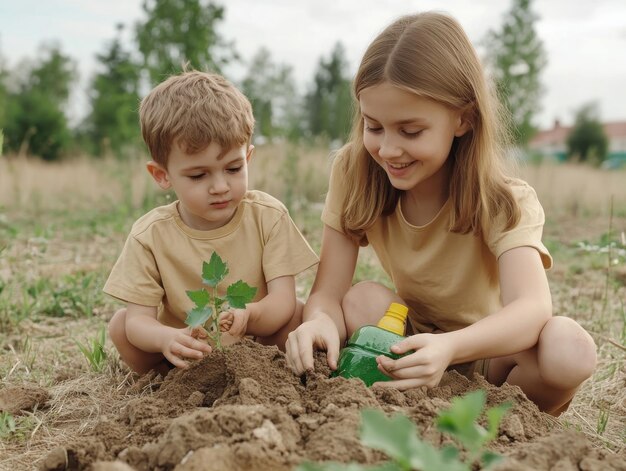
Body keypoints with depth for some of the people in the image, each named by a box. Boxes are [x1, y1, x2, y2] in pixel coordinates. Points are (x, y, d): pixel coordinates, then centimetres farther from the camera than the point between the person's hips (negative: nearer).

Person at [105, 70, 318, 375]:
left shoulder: (268, 216, -13)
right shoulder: (150, 236, -14)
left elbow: (283, 300, -19)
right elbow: (138, 318, -16)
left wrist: (247, 316, -43)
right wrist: (169, 339, -41)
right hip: (187, 351, 1)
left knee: (298, 315, -25)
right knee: (120, 325, -19)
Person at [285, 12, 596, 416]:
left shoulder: (504, 202, -22)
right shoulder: (354, 175, -15)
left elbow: (533, 308, -38)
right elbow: (327, 294, -19)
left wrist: (450, 347, -59)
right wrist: (320, 321, -45)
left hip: (492, 351, -1)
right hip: (415, 340, 2)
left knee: (570, 348, -32)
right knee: (362, 300, -29)